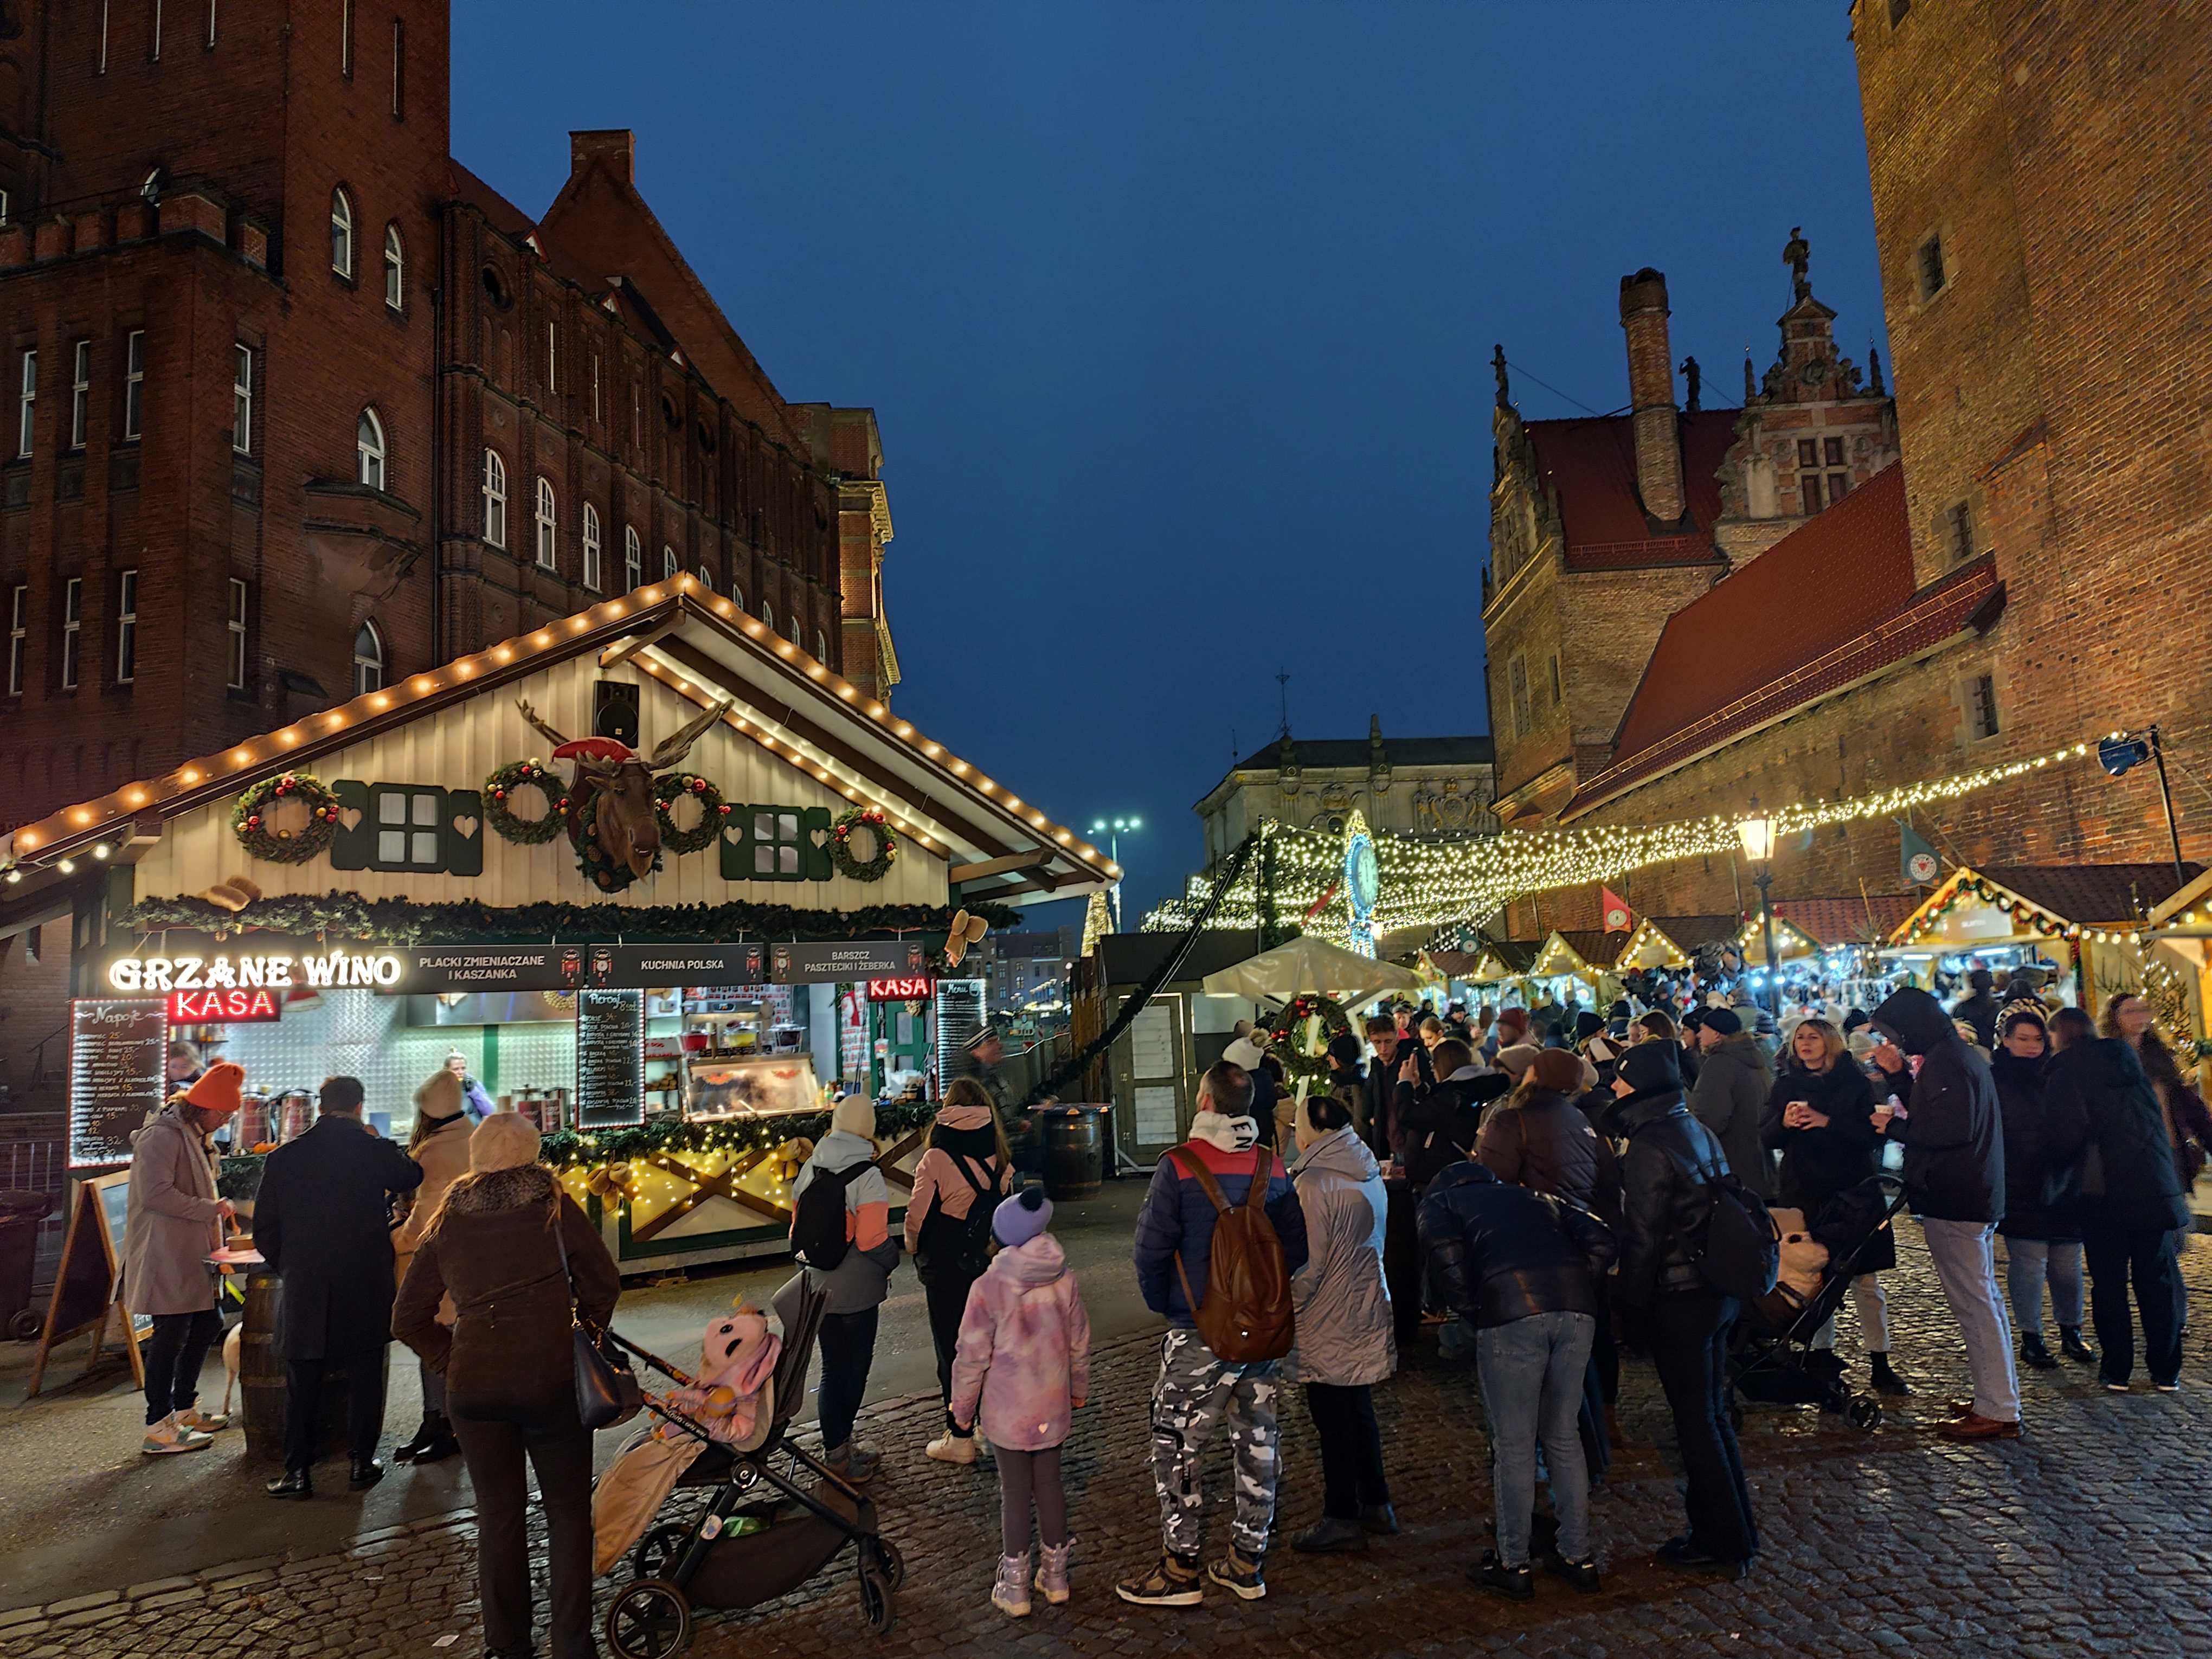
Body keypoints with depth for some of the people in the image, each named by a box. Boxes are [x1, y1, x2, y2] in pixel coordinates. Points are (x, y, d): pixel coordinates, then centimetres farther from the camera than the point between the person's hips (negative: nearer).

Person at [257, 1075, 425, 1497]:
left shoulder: (283, 1157, -2)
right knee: (364, 1378, 10)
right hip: (366, 1287, -1)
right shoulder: (376, 1151, -8)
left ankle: (298, 1471, 14)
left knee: (302, 1383, 11)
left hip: (305, 1289, 1)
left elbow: (264, 1229, 3)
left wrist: (287, 1268, 16)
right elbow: (411, 1178, 14)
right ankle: (361, 1463, 17)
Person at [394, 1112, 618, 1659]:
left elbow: (409, 1318, 14)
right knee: (568, 1511, 10)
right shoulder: (551, 1203, 3)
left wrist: (451, 1361, 17)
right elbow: (603, 1281, 3)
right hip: (552, 1378, -2)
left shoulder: (446, 1220, 11)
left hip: (473, 1384, 3)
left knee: (498, 1515, 16)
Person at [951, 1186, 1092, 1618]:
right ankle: (1055, 1578, 30)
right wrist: (1078, 1388, 20)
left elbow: (972, 1357, -13)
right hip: (1053, 1408, 3)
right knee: (1050, 1486, 17)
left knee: (1015, 1494, 9)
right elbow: (1080, 1343, 3)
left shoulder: (988, 1288, -20)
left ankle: (1015, 1590, 21)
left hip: (1006, 1412, -3)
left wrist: (962, 1409, 1)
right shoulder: (1065, 1281, -8)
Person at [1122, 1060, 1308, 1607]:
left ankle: (1181, 1571, 12)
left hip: (1200, 1335, -5)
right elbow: (1296, 1245, 6)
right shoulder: (1273, 1167, 1)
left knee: (1175, 1446, 6)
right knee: (1258, 1441, 13)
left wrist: (1162, 1303, 3)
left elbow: (1150, 1249, -14)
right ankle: (1248, 1564, 24)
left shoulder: (1179, 1166, -14)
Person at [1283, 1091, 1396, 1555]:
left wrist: (1285, 1308, -9)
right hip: (1367, 1312, 8)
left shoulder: (1315, 1183, -20)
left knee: (1333, 1421, 4)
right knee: (1359, 1410, 19)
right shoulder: (1369, 1174, 5)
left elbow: (1311, 1262, -19)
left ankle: (1342, 1517, 14)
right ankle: (1376, 1503, 29)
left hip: (1328, 1322, -8)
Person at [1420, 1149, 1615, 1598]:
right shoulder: (1530, 1196, 32)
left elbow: (1447, 1259, -1)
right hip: (1577, 1308, 5)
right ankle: (1578, 1555, 28)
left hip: (1511, 1313, -4)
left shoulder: (1439, 1201, 20)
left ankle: (1513, 1565, 19)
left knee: (1513, 1443, 9)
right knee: (1564, 1435, 20)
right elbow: (1600, 1244, 18)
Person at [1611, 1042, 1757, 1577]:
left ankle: (1721, 1544, 15)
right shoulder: (1699, 1132, 7)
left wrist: (1630, 1308, -9)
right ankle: (1736, 1532, 29)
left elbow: (1642, 1237, -18)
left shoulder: (1650, 1147, -20)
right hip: (1718, 1290, 9)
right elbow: (1713, 1208, 14)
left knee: (1695, 1421, 4)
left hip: (1679, 1299, -9)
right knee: (1712, 1413, 19)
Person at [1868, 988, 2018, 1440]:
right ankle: (2003, 1398, 28)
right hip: (1977, 1198, 11)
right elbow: (1932, 1111, 22)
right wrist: (1898, 1073, 12)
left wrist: (1894, 1126, -16)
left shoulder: (1945, 1063, -17)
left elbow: (1953, 1129, -26)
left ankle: (1997, 1412, -2)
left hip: (1953, 1203, -11)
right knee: (1985, 1298, 18)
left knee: (1973, 1302, -6)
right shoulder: (1958, 1054, 16)